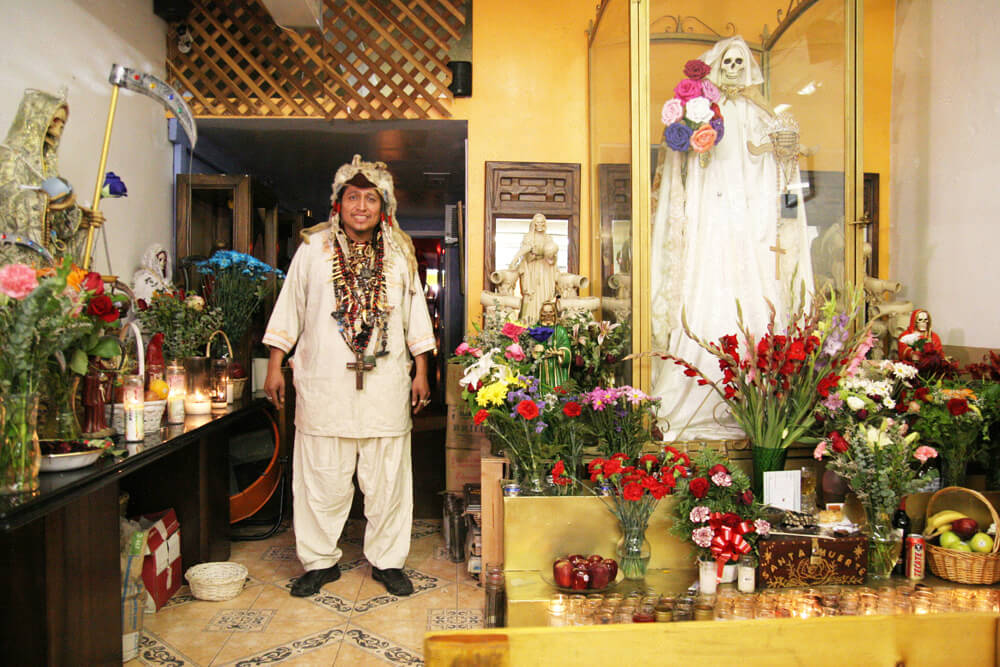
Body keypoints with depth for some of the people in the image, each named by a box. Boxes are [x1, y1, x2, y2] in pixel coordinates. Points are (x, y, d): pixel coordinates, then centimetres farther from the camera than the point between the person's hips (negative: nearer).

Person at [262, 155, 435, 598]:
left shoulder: (399, 255, 9)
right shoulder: (313, 249, 6)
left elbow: (415, 315, 12)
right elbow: (289, 309, 9)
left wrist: (421, 373, 8)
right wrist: (275, 366, 5)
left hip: (386, 386, 1)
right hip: (323, 383, -1)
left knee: (386, 478, 6)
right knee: (323, 478, 4)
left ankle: (387, 561, 20)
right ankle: (320, 561, 20)